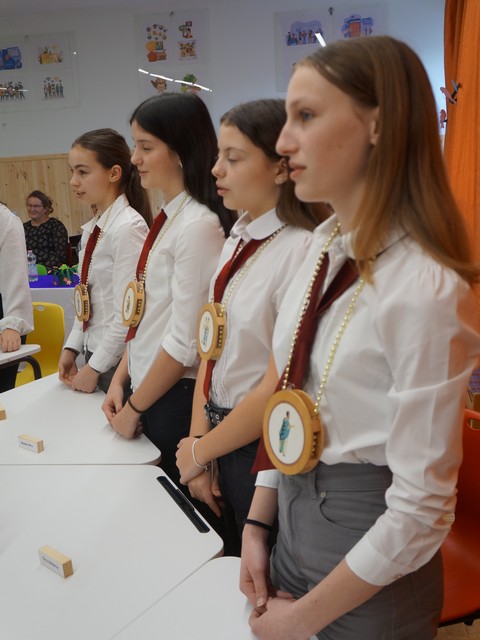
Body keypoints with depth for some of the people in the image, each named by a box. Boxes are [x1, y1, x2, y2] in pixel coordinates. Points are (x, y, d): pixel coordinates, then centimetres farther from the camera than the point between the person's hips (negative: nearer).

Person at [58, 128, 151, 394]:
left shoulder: (128, 227, -18)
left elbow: (129, 313, -20)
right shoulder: (91, 229, 7)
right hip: (94, 353, 8)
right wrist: (71, 348, 7)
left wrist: (94, 368, -15)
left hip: (119, 361, -8)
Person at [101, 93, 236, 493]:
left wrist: (135, 407, -9)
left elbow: (185, 342, -20)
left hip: (177, 399, -8)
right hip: (148, 391, 8)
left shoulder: (198, 225, -19)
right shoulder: (167, 218, 8)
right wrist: (121, 381, 7)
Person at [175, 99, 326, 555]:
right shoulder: (238, 240, 2)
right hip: (219, 436, 7)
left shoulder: (301, 251, -22)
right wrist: (198, 442, -1)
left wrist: (200, 451, -8)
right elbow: (212, 350, 3)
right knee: (227, 567, 25)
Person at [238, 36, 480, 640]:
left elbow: (420, 511, -22)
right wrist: (256, 524, 4)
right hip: (293, 520, 7)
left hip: (369, 564, -6)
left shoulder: (425, 290, -26)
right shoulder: (324, 244, -3)